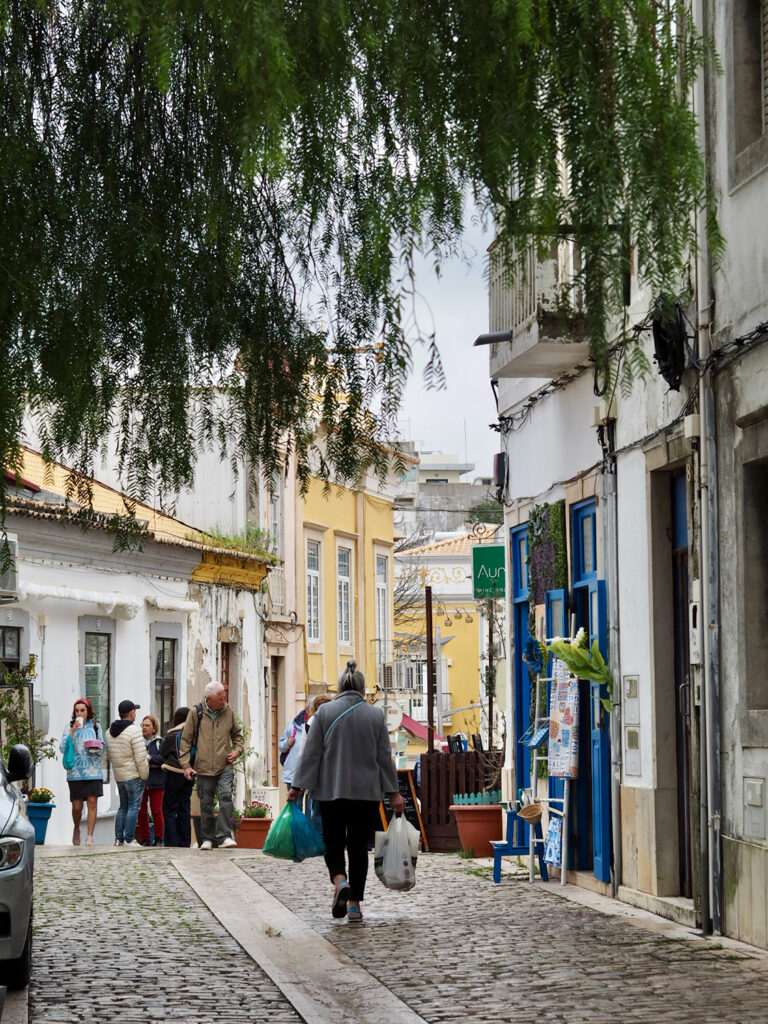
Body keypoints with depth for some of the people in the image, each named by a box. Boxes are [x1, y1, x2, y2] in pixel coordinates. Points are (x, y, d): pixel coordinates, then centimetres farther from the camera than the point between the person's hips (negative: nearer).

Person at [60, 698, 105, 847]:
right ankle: (76, 828, 28)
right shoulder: (70, 727, 6)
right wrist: (72, 731, -12)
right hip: (75, 771, 0)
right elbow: (63, 748, -3)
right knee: (77, 806, 0)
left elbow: (102, 747, 13)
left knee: (92, 802, -9)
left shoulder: (95, 726, 10)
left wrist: (96, 746, -10)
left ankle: (90, 836, -6)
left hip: (93, 770, 1)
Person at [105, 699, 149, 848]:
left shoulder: (110, 731, 10)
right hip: (134, 775, -7)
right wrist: (145, 775, -7)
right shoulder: (134, 731, -15)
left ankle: (119, 838, 13)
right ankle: (129, 839, -5)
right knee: (133, 807, -3)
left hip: (118, 776, 7)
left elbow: (109, 755, 16)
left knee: (123, 806, 16)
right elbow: (140, 757, -17)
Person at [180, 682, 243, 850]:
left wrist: (238, 749, 4)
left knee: (226, 796, -19)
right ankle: (207, 838, 19)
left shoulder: (228, 712, 5)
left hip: (225, 766, 0)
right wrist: (186, 765, -3)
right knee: (206, 804, 5)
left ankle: (224, 836, -19)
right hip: (204, 767, 0)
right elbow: (185, 740, 3)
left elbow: (237, 733, 22)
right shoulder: (196, 713, -2)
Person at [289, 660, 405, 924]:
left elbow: (311, 753, -4)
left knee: (333, 841, 12)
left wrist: (298, 786, -1)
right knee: (359, 846, 7)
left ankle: (340, 881, -15)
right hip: (367, 791, 1)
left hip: (331, 791, -1)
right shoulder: (375, 715, 2)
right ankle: (354, 904, 4)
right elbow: (384, 757, 3)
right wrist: (393, 793, 6)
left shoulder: (325, 711, -2)